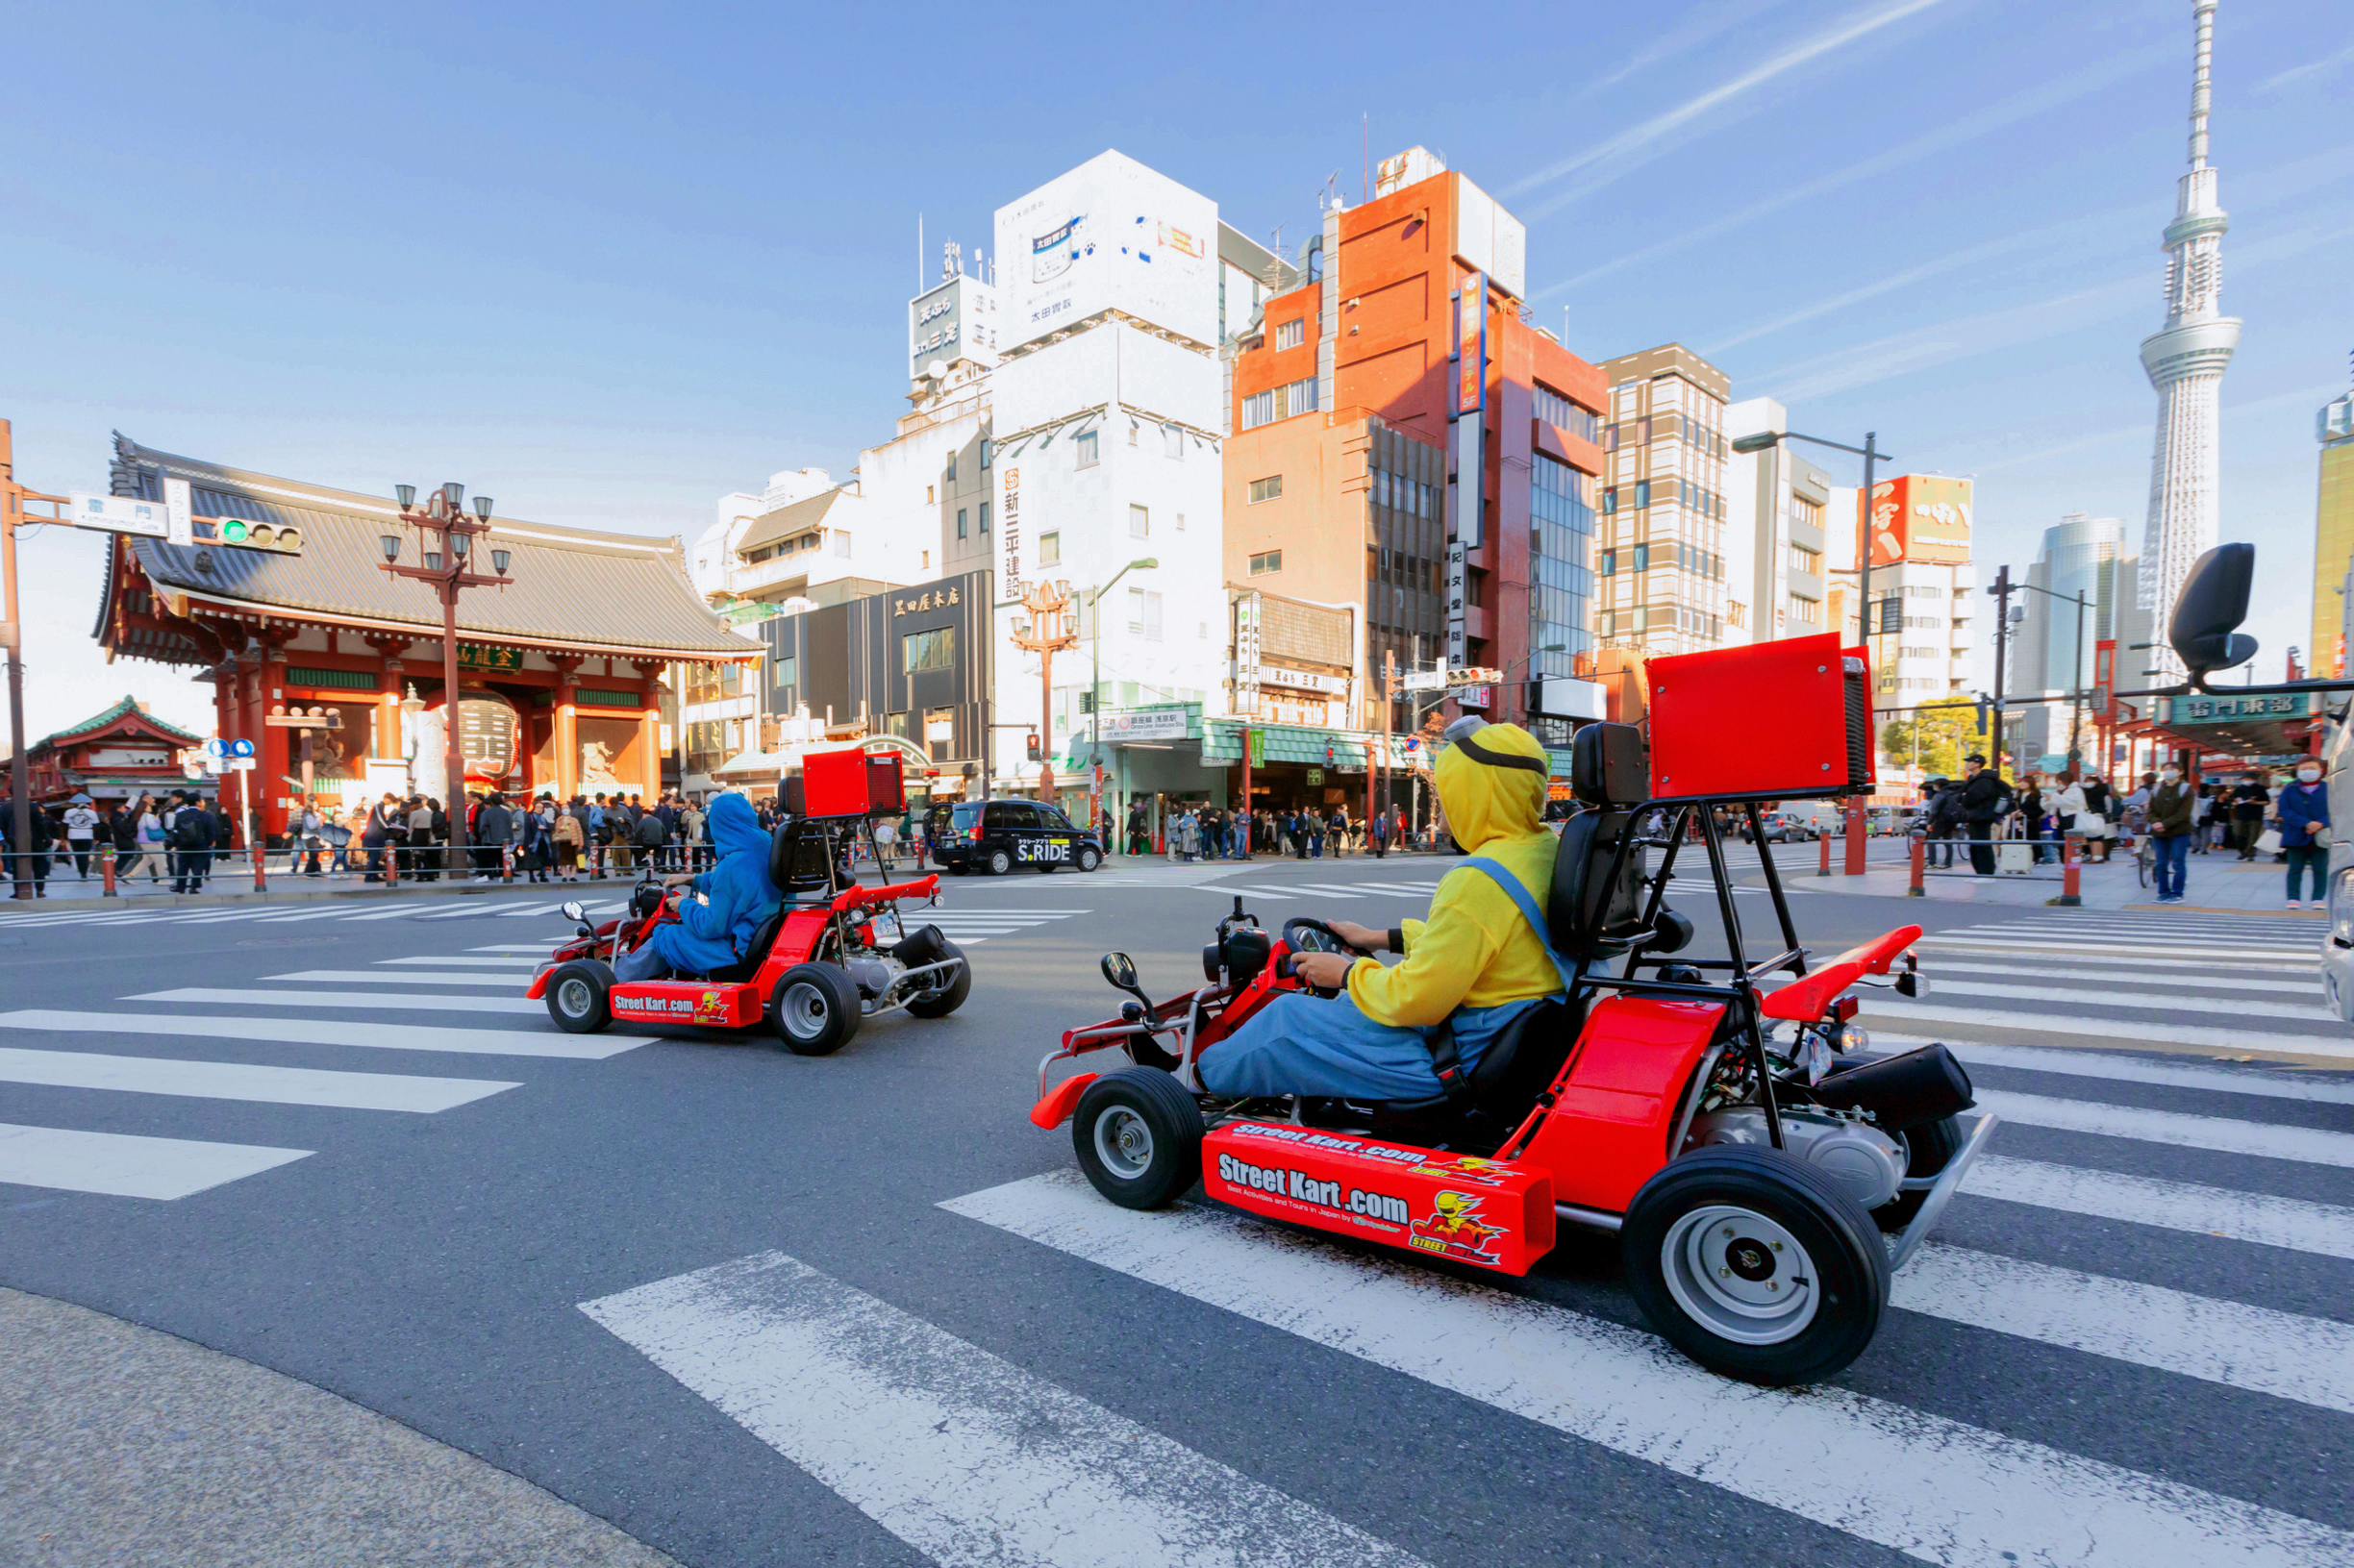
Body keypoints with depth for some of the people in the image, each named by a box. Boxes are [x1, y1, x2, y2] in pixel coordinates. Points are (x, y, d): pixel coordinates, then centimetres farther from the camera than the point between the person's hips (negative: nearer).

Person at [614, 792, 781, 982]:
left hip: (737, 951, -8)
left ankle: (616, 979, 31)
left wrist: (684, 904, -1)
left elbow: (711, 927, -18)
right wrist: (694, 879, 27)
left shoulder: (733, 865, -23)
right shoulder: (766, 848, 2)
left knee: (662, 937, 9)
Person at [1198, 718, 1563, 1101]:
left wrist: (1348, 973, -5)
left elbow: (1415, 1001, -23)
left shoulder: (1480, 881, -27)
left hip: (1465, 1060, -9)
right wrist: (1383, 938, 19)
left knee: (1287, 1017, 4)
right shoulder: (1548, 849, 3)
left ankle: (1209, 1074, 32)